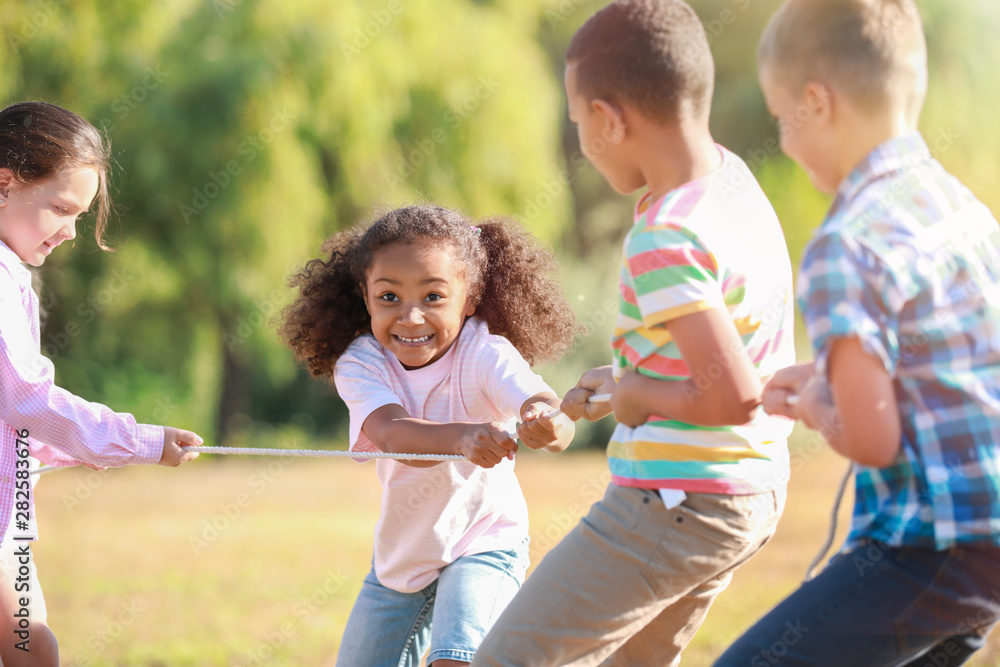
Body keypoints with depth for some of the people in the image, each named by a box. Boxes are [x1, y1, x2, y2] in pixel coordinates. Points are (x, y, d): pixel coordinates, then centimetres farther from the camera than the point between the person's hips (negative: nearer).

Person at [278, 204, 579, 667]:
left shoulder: (485, 354, -24)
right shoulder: (359, 364, -18)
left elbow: (541, 405, -43)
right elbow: (391, 434, -38)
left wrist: (548, 425, -68)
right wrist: (463, 437, -59)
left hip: (482, 545, -4)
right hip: (400, 555, 4)